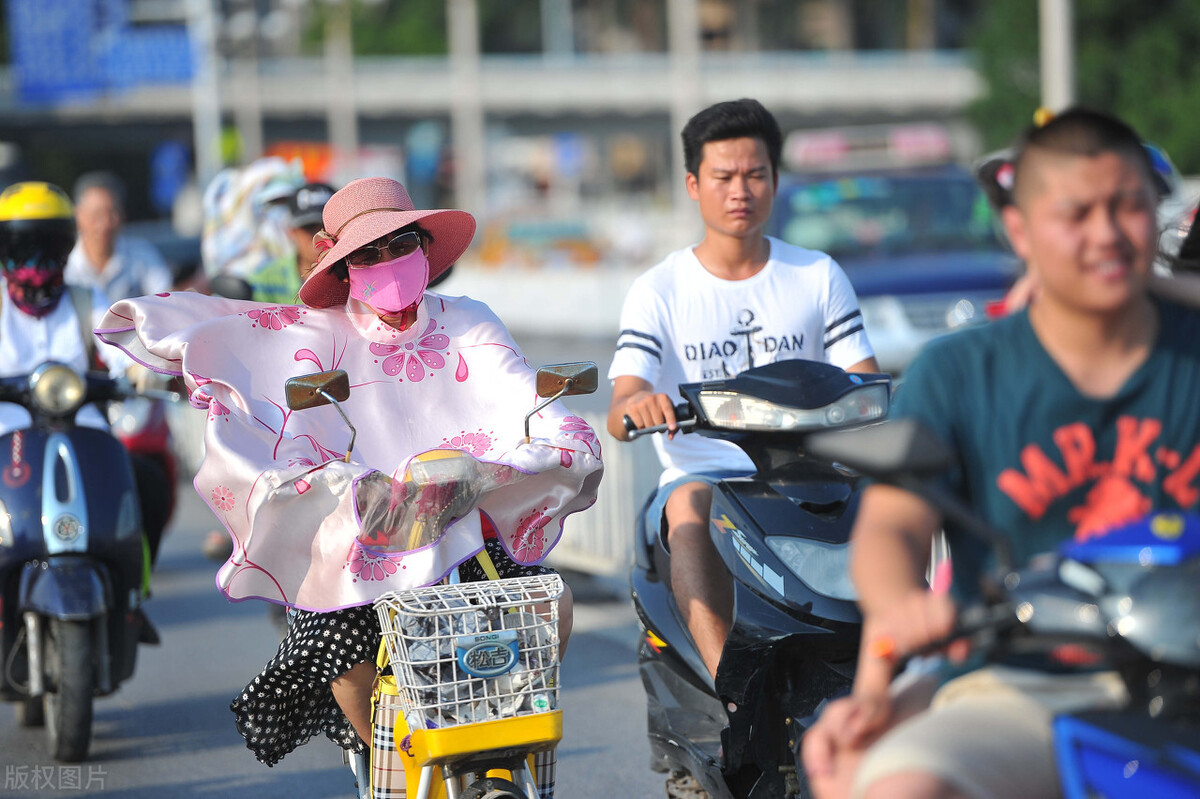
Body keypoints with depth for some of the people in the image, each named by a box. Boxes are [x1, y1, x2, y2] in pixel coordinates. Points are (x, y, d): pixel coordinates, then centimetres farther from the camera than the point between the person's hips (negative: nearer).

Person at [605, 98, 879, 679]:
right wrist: (639, 404, -31)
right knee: (690, 506, -36)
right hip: (703, 471, -1)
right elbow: (619, 417, -5)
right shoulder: (658, 292, 6)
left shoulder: (820, 276, 12)